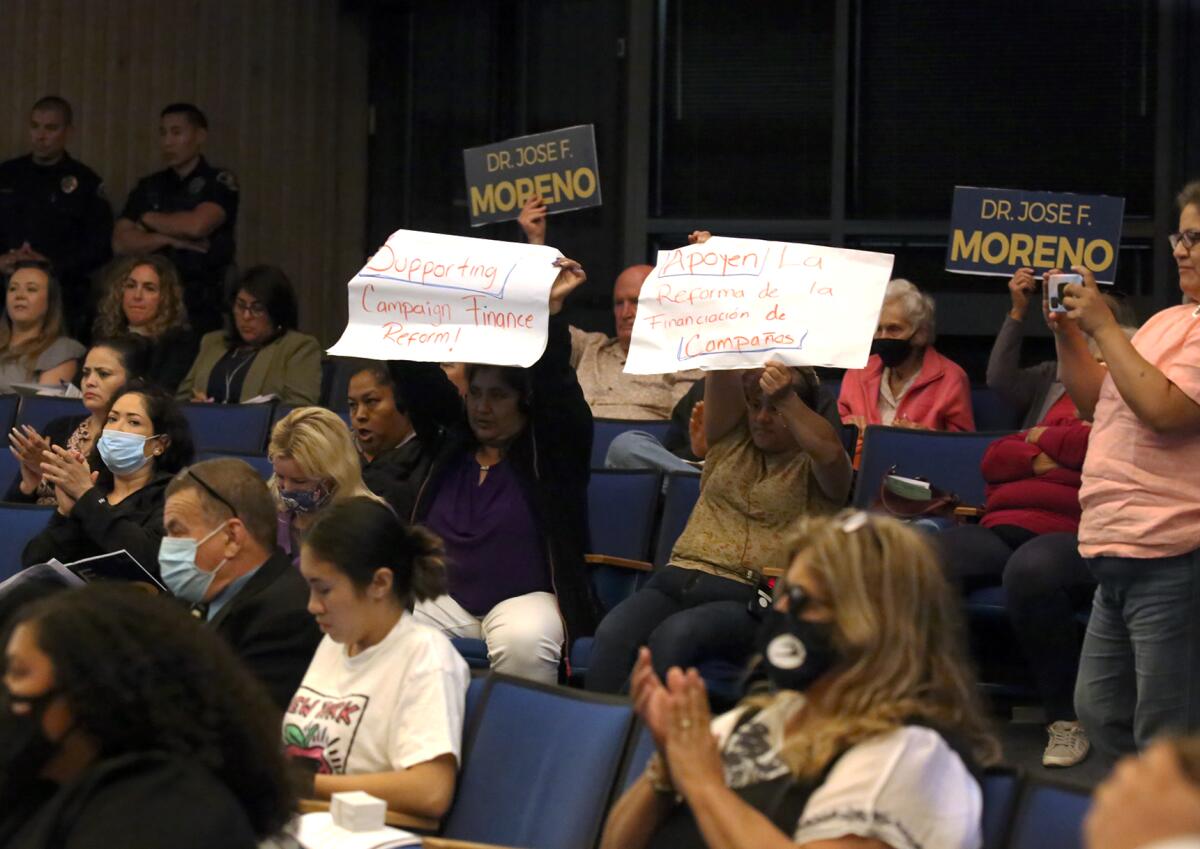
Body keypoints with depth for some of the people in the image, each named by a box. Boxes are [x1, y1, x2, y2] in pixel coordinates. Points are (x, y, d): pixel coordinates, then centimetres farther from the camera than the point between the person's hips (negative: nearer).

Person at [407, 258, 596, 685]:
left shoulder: (548, 448, 2)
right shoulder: (450, 441, 14)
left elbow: (556, 385, -13)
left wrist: (552, 310, -25)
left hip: (527, 597, -4)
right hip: (449, 598, 4)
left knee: (524, 641, -38)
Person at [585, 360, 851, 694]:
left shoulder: (811, 467, 12)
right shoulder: (731, 441, 24)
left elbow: (830, 451, -13)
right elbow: (722, 377, 8)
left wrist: (786, 400, -19)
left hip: (748, 601, -4)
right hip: (677, 579, 4)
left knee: (674, 635, -38)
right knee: (613, 633, -30)